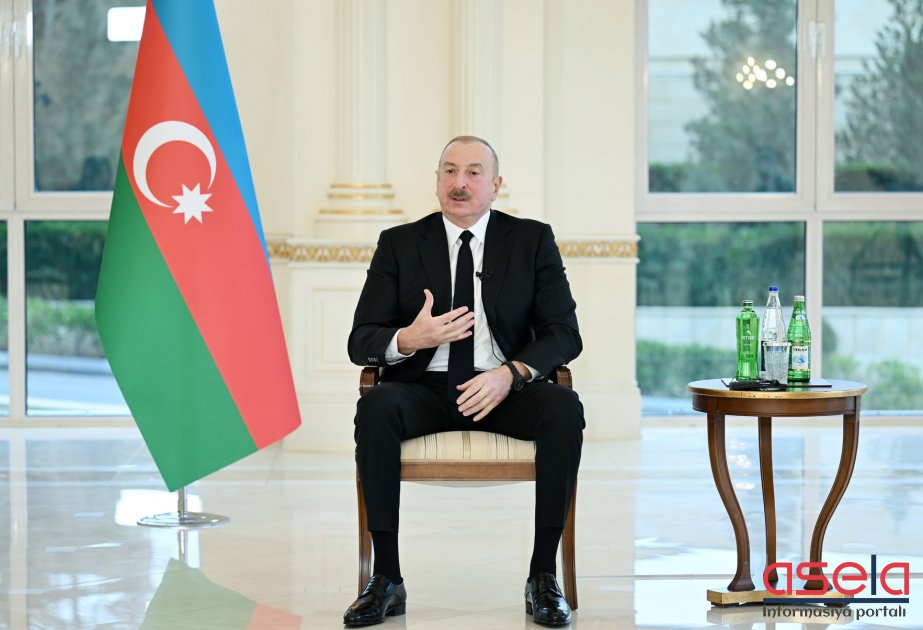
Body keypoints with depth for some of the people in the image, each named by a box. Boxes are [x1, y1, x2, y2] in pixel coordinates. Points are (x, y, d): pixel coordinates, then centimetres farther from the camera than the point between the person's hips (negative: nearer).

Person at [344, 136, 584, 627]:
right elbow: (360, 341, 2)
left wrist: (510, 374, -21)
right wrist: (410, 339, -22)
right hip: (425, 389, 0)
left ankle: (543, 577, -24)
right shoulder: (399, 244, 7)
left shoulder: (532, 240, 7)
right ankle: (386, 579, -26)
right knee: (376, 406, -33)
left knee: (564, 407, -31)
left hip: (505, 390, 0)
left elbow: (564, 334, -1)